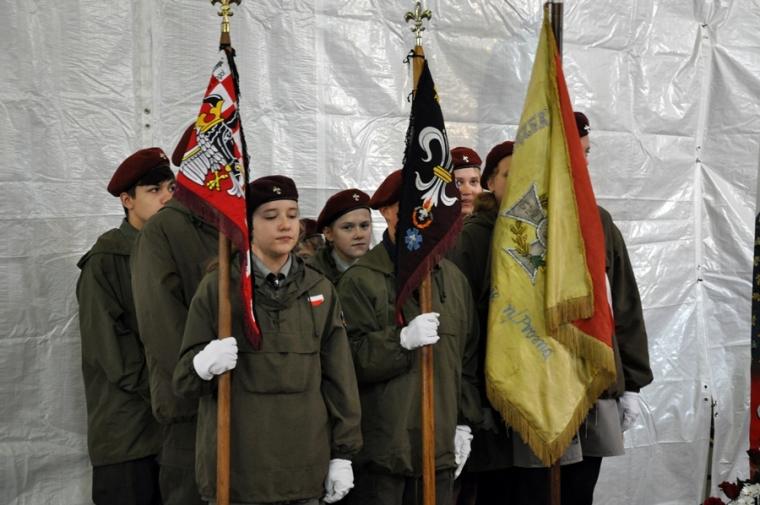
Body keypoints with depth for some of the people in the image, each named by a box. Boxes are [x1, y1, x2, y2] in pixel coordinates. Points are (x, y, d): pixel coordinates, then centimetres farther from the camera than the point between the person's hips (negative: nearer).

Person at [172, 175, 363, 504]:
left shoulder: (319, 289, 8)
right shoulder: (217, 288, -1)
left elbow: (339, 376, 8)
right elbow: (183, 379, -1)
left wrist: (343, 453, 6)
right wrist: (203, 366, -23)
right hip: (235, 464, -2)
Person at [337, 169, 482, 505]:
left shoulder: (452, 278, 12)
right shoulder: (361, 279, -6)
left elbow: (469, 358, 15)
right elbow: (349, 359, -14)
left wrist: (465, 423, 12)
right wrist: (402, 340, -24)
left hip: (440, 445, 5)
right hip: (381, 448, -5)